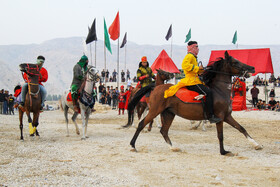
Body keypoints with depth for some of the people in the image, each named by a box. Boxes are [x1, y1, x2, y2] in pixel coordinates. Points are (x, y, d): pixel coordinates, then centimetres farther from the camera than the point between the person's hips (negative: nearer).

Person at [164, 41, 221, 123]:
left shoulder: (193, 57, 27)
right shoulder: (189, 56, -7)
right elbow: (185, 65, -26)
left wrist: (199, 71, 15)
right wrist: (197, 68, -19)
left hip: (193, 81, 11)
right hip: (191, 82, -11)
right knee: (208, 92, -22)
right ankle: (211, 116, -26)